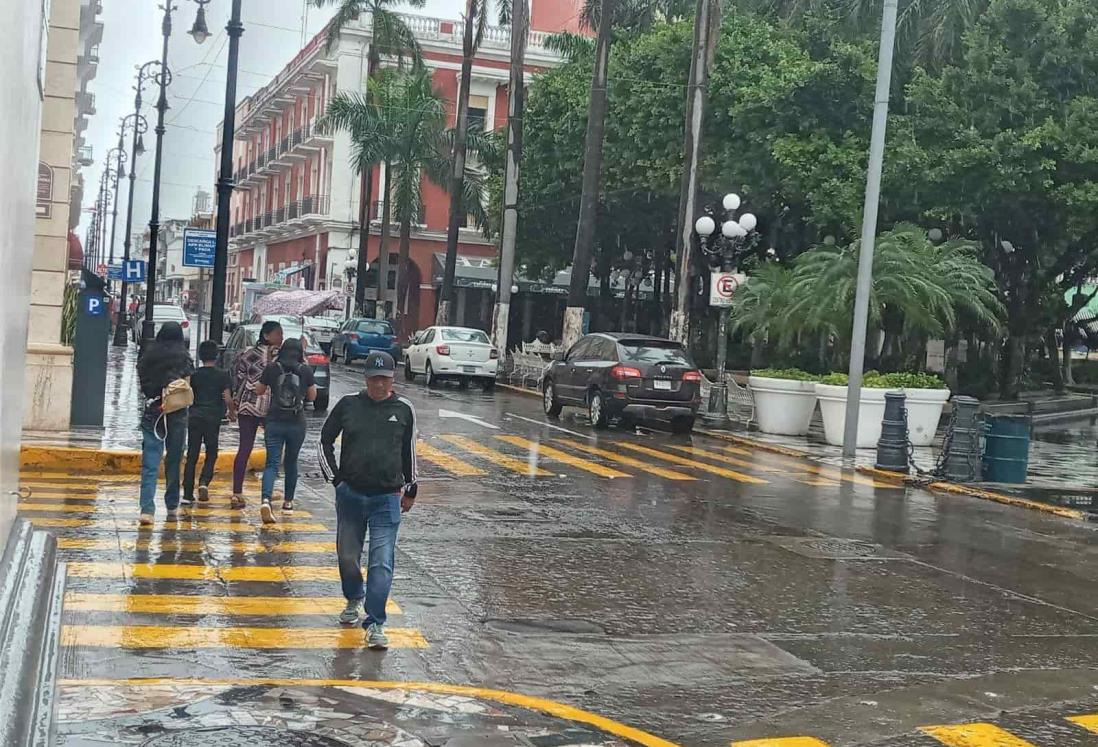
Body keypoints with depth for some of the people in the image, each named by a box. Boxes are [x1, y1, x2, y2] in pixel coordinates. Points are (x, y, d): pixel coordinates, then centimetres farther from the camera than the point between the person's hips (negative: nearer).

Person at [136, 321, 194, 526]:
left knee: (150, 462, -3)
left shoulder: (147, 356, 4)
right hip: (176, 413, -1)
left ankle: (147, 508, -15)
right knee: (174, 461, 11)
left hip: (152, 411, 1)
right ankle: (172, 507, 21)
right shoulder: (183, 357, -2)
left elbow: (141, 383, 5)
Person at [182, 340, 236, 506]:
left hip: (194, 417, 2)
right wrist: (232, 413, 11)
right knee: (211, 454, 11)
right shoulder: (222, 375, -1)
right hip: (213, 418, -2)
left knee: (192, 456, 5)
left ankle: (187, 495, 3)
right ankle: (204, 482, -14)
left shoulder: (194, 375, 6)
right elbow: (228, 399, -7)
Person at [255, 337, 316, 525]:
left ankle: (266, 500, -24)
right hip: (297, 423, 1)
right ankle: (288, 502, 27)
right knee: (291, 463, 18)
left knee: (272, 463, -2)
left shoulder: (272, 369, -2)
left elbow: (259, 391, 11)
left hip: (274, 422, 0)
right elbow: (312, 396, 9)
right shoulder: (306, 371, -3)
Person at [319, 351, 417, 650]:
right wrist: (335, 478, 6)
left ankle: (375, 624, -4)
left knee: (382, 562, -8)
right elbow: (325, 441, 11)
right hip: (350, 494, 2)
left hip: (387, 498, -1)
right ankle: (354, 599, 41)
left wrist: (410, 489, 17)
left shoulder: (403, 409, 2)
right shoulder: (348, 405, 0)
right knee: (347, 555, 14)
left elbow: (409, 451, 14)